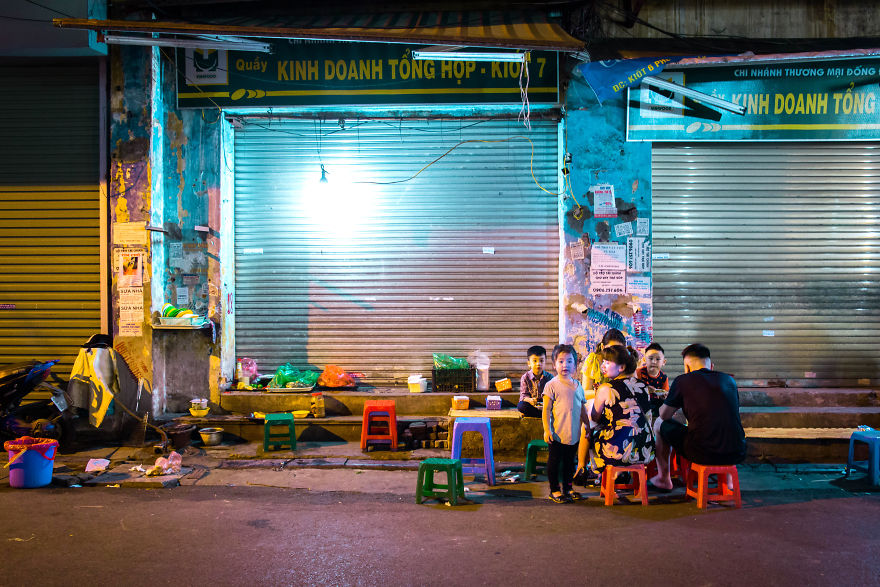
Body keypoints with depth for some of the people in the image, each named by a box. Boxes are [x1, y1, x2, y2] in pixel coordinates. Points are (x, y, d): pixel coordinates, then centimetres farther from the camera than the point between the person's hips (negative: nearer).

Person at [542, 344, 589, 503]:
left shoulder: (577, 385, 8)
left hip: (574, 433, 5)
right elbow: (546, 410, -10)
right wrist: (547, 430, -15)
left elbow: (583, 408, 17)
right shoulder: (552, 385, -9)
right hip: (557, 434, -5)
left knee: (570, 461, 16)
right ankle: (554, 490, 17)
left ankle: (567, 488, 29)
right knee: (554, 461, 5)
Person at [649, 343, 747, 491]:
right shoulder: (729, 379, 11)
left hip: (703, 454, -5)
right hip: (737, 454, 5)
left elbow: (664, 415, 8)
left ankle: (663, 479, 31)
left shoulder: (683, 380, -1)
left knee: (659, 425, 19)